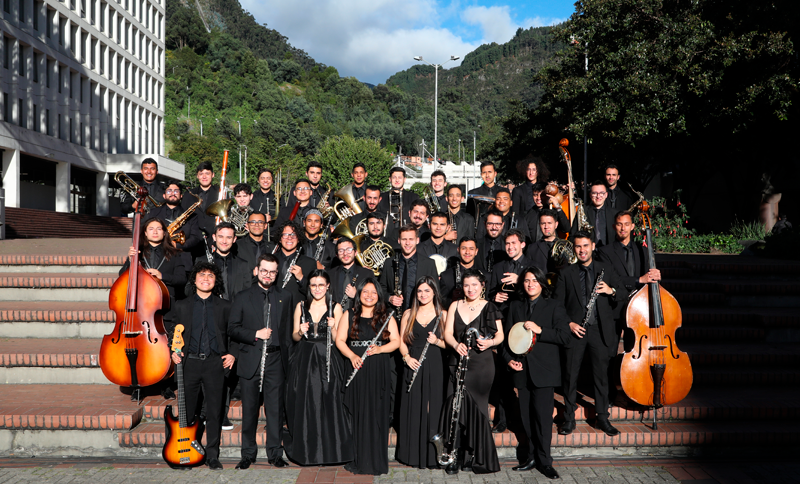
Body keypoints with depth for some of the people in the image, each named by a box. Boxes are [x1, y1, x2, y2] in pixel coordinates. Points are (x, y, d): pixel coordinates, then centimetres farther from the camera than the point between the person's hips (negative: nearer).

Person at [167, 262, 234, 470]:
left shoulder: (224, 306, 9)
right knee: (188, 410, 6)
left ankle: (212, 455, 9)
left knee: (214, 411, 0)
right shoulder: (181, 305, 10)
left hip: (215, 363, 0)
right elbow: (172, 331, 13)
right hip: (189, 362, 1)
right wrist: (173, 351, -2)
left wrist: (232, 354, 1)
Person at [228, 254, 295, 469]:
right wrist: (255, 334, -11)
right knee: (249, 409, 5)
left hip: (275, 360, 1)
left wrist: (287, 356, 3)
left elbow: (289, 329, 11)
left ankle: (275, 453, 14)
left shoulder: (285, 297, 11)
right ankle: (248, 454, 17)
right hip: (250, 361, 0)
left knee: (275, 408, 3)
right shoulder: (243, 297, 7)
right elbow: (232, 329, 3)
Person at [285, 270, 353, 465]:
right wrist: (300, 332, -11)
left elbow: (337, 340, 0)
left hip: (326, 361, -2)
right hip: (304, 361, 2)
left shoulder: (335, 308, 2)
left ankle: (328, 450, 7)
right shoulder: (301, 306, 8)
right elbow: (294, 337, 9)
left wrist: (333, 328, -18)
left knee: (327, 403, -4)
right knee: (303, 404, 1)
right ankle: (305, 450, 14)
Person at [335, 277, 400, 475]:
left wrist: (379, 349, -14)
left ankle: (377, 461, 7)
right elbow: (339, 340, 3)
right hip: (356, 370, 0)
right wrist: (352, 356, -14)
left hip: (379, 372, 0)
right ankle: (356, 460, 9)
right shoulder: (349, 316, 8)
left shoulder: (387, 317, 8)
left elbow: (396, 341, 3)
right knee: (356, 414, 0)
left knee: (377, 414, -1)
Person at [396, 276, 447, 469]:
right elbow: (401, 340, 10)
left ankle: (432, 455, 6)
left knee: (433, 408, -3)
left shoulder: (443, 314, 5)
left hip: (435, 368, -1)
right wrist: (407, 357, -6)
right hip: (413, 366, 2)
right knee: (413, 409, 2)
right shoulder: (408, 314, 10)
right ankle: (414, 454, 10)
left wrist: (437, 341, -14)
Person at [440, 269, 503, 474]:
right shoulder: (455, 306, 12)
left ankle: (474, 456, 5)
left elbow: (500, 336, 3)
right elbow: (448, 333, 4)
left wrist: (489, 342, -18)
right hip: (458, 361, 3)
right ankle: (456, 456, 5)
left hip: (481, 363, -2)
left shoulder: (490, 308, 4)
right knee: (458, 405, -4)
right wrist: (456, 345, -16)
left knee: (471, 404, -8)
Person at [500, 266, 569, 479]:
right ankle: (532, 456, 18)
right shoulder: (515, 306, 13)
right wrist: (508, 359, 0)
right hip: (521, 369, 4)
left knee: (543, 415, -6)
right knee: (527, 416, 7)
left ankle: (544, 461, 3)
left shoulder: (554, 306, 3)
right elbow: (506, 335, 14)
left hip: (543, 370, -3)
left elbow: (564, 336, -5)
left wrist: (539, 330, -16)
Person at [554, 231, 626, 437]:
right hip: (575, 330, 0)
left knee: (601, 375, 7)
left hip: (600, 330, 1)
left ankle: (602, 418, 20)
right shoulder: (566, 273, 5)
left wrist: (611, 291, -11)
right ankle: (569, 418, 16)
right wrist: (569, 323, -9)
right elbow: (558, 304, 4)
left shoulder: (606, 269, 7)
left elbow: (624, 293, 9)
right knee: (570, 375, 3)